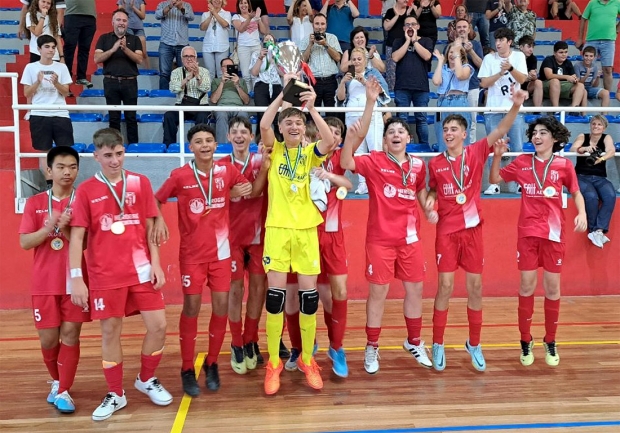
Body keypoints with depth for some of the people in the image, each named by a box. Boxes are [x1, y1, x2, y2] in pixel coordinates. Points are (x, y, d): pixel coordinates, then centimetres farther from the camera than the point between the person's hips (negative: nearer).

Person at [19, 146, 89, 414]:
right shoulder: (35, 203, 4)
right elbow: (24, 242, -3)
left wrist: (65, 229, -22)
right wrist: (48, 228, -19)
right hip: (44, 283, 2)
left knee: (70, 334, -1)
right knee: (48, 338, 7)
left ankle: (64, 391, 12)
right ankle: (56, 381, 32)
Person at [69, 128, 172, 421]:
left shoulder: (140, 183, 3)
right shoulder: (86, 190, -1)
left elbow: (150, 227, 5)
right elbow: (77, 236, -3)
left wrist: (156, 264, -2)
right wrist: (76, 278, -10)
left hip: (140, 269, 1)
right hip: (104, 274, -1)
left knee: (158, 326, 0)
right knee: (110, 332, 5)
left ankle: (146, 380, 26)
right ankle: (115, 394, 23)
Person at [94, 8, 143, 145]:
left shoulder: (134, 39, 10)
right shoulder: (104, 38, 9)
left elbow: (139, 59, -2)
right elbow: (97, 59, -1)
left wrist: (125, 48, -15)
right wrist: (113, 49, -13)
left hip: (130, 82, 0)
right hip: (111, 82, 0)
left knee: (131, 117, 1)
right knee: (114, 117, 4)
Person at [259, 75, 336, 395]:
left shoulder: (310, 153, 8)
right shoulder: (274, 150, 6)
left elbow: (330, 142, -14)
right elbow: (263, 125, -14)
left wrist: (312, 108, -18)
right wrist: (284, 92, -14)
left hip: (307, 229, 1)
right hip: (277, 228, -1)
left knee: (309, 294, 3)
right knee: (275, 293, -3)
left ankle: (307, 359, 19)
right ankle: (273, 362, 12)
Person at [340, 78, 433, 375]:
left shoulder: (417, 165, 5)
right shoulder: (375, 161, -7)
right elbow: (346, 163, -22)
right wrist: (351, 136, -35)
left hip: (410, 237, 4)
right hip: (380, 238, -4)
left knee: (415, 288, 12)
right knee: (378, 292, 2)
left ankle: (414, 342, 32)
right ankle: (372, 348, 18)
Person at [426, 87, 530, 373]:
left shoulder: (477, 153, -2)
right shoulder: (435, 164, 1)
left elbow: (501, 130, -12)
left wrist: (516, 105, -27)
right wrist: (429, 201, -8)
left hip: (473, 228, 0)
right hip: (447, 230, 0)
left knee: (475, 287, 7)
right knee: (445, 286, 0)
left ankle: (474, 344, 24)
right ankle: (438, 345, 14)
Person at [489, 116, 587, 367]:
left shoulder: (564, 165, 0)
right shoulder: (522, 163, 3)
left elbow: (576, 193, 10)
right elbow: (494, 179, 10)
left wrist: (582, 213, -8)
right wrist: (497, 155, -4)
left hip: (553, 233, 0)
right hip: (528, 233, 0)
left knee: (552, 288, 7)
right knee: (527, 287, 5)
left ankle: (550, 342, 22)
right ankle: (526, 341, 17)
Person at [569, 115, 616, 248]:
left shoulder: (606, 138, 5)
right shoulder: (582, 137, 6)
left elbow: (612, 151, -17)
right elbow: (572, 149, -13)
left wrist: (600, 159, -39)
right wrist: (585, 148, -35)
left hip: (599, 178, 2)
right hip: (582, 177, -1)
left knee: (610, 196, -30)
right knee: (592, 197, -32)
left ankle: (599, 230, -30)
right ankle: (593, 230, -16)